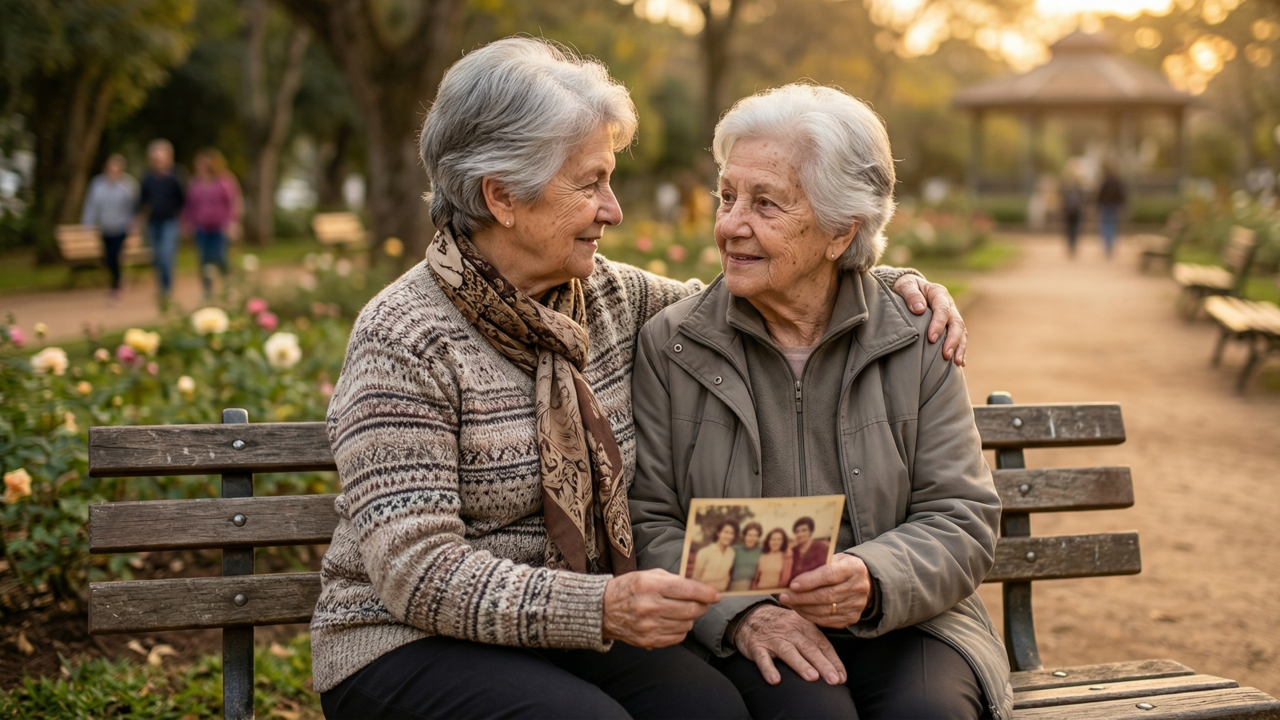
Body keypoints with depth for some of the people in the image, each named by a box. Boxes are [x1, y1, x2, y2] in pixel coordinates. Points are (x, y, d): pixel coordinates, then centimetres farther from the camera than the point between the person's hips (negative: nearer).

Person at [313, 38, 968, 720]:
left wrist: (889, 282, 7)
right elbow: (418, 572, -21)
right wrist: (600, 607, -31)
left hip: (571, 637, 6)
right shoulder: (406, 341, -15)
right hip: (413, 644, -5)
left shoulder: (611, 297, 5)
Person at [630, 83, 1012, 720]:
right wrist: (739, 612, -18)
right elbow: (647, 525, -1)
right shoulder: (669, 344, 3)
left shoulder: (917, 341, 4)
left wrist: (872, 580, -20)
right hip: (733, 639, -1)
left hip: (901, 624, 2)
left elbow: (963, 522, 0)